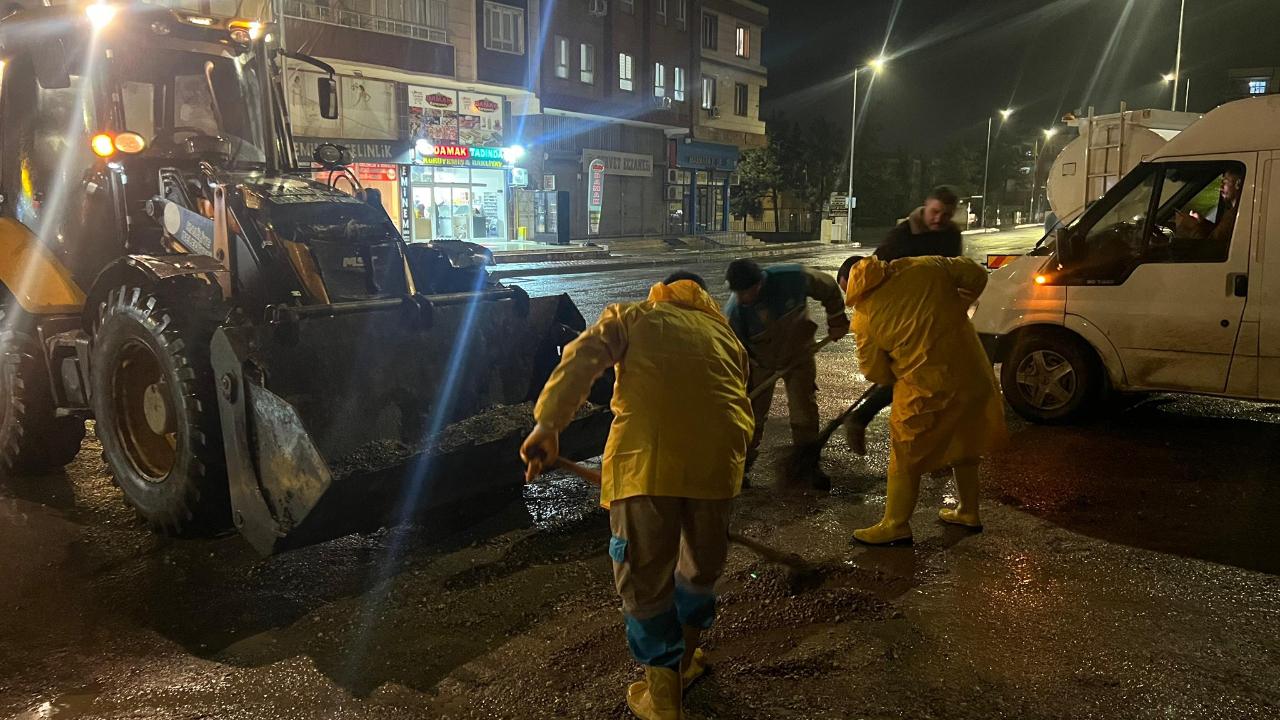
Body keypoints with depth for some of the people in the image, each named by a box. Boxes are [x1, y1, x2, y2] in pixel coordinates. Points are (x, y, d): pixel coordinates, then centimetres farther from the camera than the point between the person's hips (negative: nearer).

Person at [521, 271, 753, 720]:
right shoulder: (724, 335, 30)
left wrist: (548, 425, -5)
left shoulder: (632, 317, 21)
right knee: (701, 565, 25)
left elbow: (580, 361, 2)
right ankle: (684, 660, 45)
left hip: (646, 456, -3)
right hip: (718, 456, 4)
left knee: (644, 575, 12)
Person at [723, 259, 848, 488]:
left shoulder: (794, 278, -32)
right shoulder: (734, 312, -31)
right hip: (759, 359, -1)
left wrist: (837, 321, 0)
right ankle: (743, 463, 20)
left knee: (805, 409, 3)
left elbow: (829, 289, -11)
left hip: (798, 351, 1)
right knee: (752, 411, -1)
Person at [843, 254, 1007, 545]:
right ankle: (968, 512, 39)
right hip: (973, 376, 6)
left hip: (926, 390, -5)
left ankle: (896, 525, 18)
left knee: (905, 458, 11)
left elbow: (875, 372, -1)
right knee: (963, 445, 24)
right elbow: (976, 275, 8)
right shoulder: (928, 267, -1)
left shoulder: (865, 316, -8)